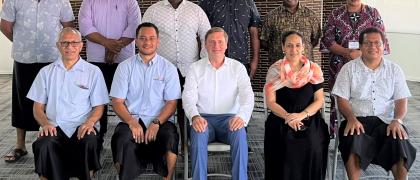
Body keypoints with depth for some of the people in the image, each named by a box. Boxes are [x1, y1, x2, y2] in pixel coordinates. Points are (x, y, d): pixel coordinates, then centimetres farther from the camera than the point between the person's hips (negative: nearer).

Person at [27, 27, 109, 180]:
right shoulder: (46, 72, 17)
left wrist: (90, 122, -13)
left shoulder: (93, 72, 11)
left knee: (90, 143, -34)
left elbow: (98, 107, 8)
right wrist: (45, 124, -6)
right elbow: (38, 107, 14)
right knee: (43, 145, -32)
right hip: (54, 127, 1)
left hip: (83, 127, -1)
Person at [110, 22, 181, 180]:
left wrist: (156, 123, -13)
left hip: (160, 121, 0)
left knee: (170, 137, -32)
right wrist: (132, 123, -13)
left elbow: (172, 102, 3)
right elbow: (117, 102, 5)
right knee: (121, 140, -31)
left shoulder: (168, 68, 9)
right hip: (131, 120, 0)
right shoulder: (125, 67, 10)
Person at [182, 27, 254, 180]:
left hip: (229, 118, 0)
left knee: (239, 133, -33)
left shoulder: (238, 67, 7)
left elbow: (247, 95, -5)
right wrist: (194, 116, -27)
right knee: (199, 133, -33)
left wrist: (242, 116, -28)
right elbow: (188, 96, -3)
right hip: (203, 118, 0)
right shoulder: (195, 68, 8)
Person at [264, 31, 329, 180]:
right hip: (281, 119, -1)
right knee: (286, 145, -29)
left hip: (309, 118, 1)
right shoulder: (275, 70, 3)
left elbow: (319, 100, 4)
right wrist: (287, 117, -17)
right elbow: (271, 102, 0)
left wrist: (302, 114, -15)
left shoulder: (314, 70, 5)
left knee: (313, 145, -27)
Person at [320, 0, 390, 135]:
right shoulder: (335, 14, 7)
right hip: (339, 67, 1)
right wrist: (346, 52, -13)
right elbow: (327, 39, 2)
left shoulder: (373, 13, 6)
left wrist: (361, 53, -14)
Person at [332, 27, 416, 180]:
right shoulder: (349, 68, 8)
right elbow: (342, 100, 2)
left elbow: (401, 101, 7)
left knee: (399, 142, -29)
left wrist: (397, 120, -14)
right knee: (353, 140, -34)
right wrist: (351, 119, -17)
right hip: (357, 119, -1)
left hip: (386, 120, 1)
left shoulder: (394, 70, 12)